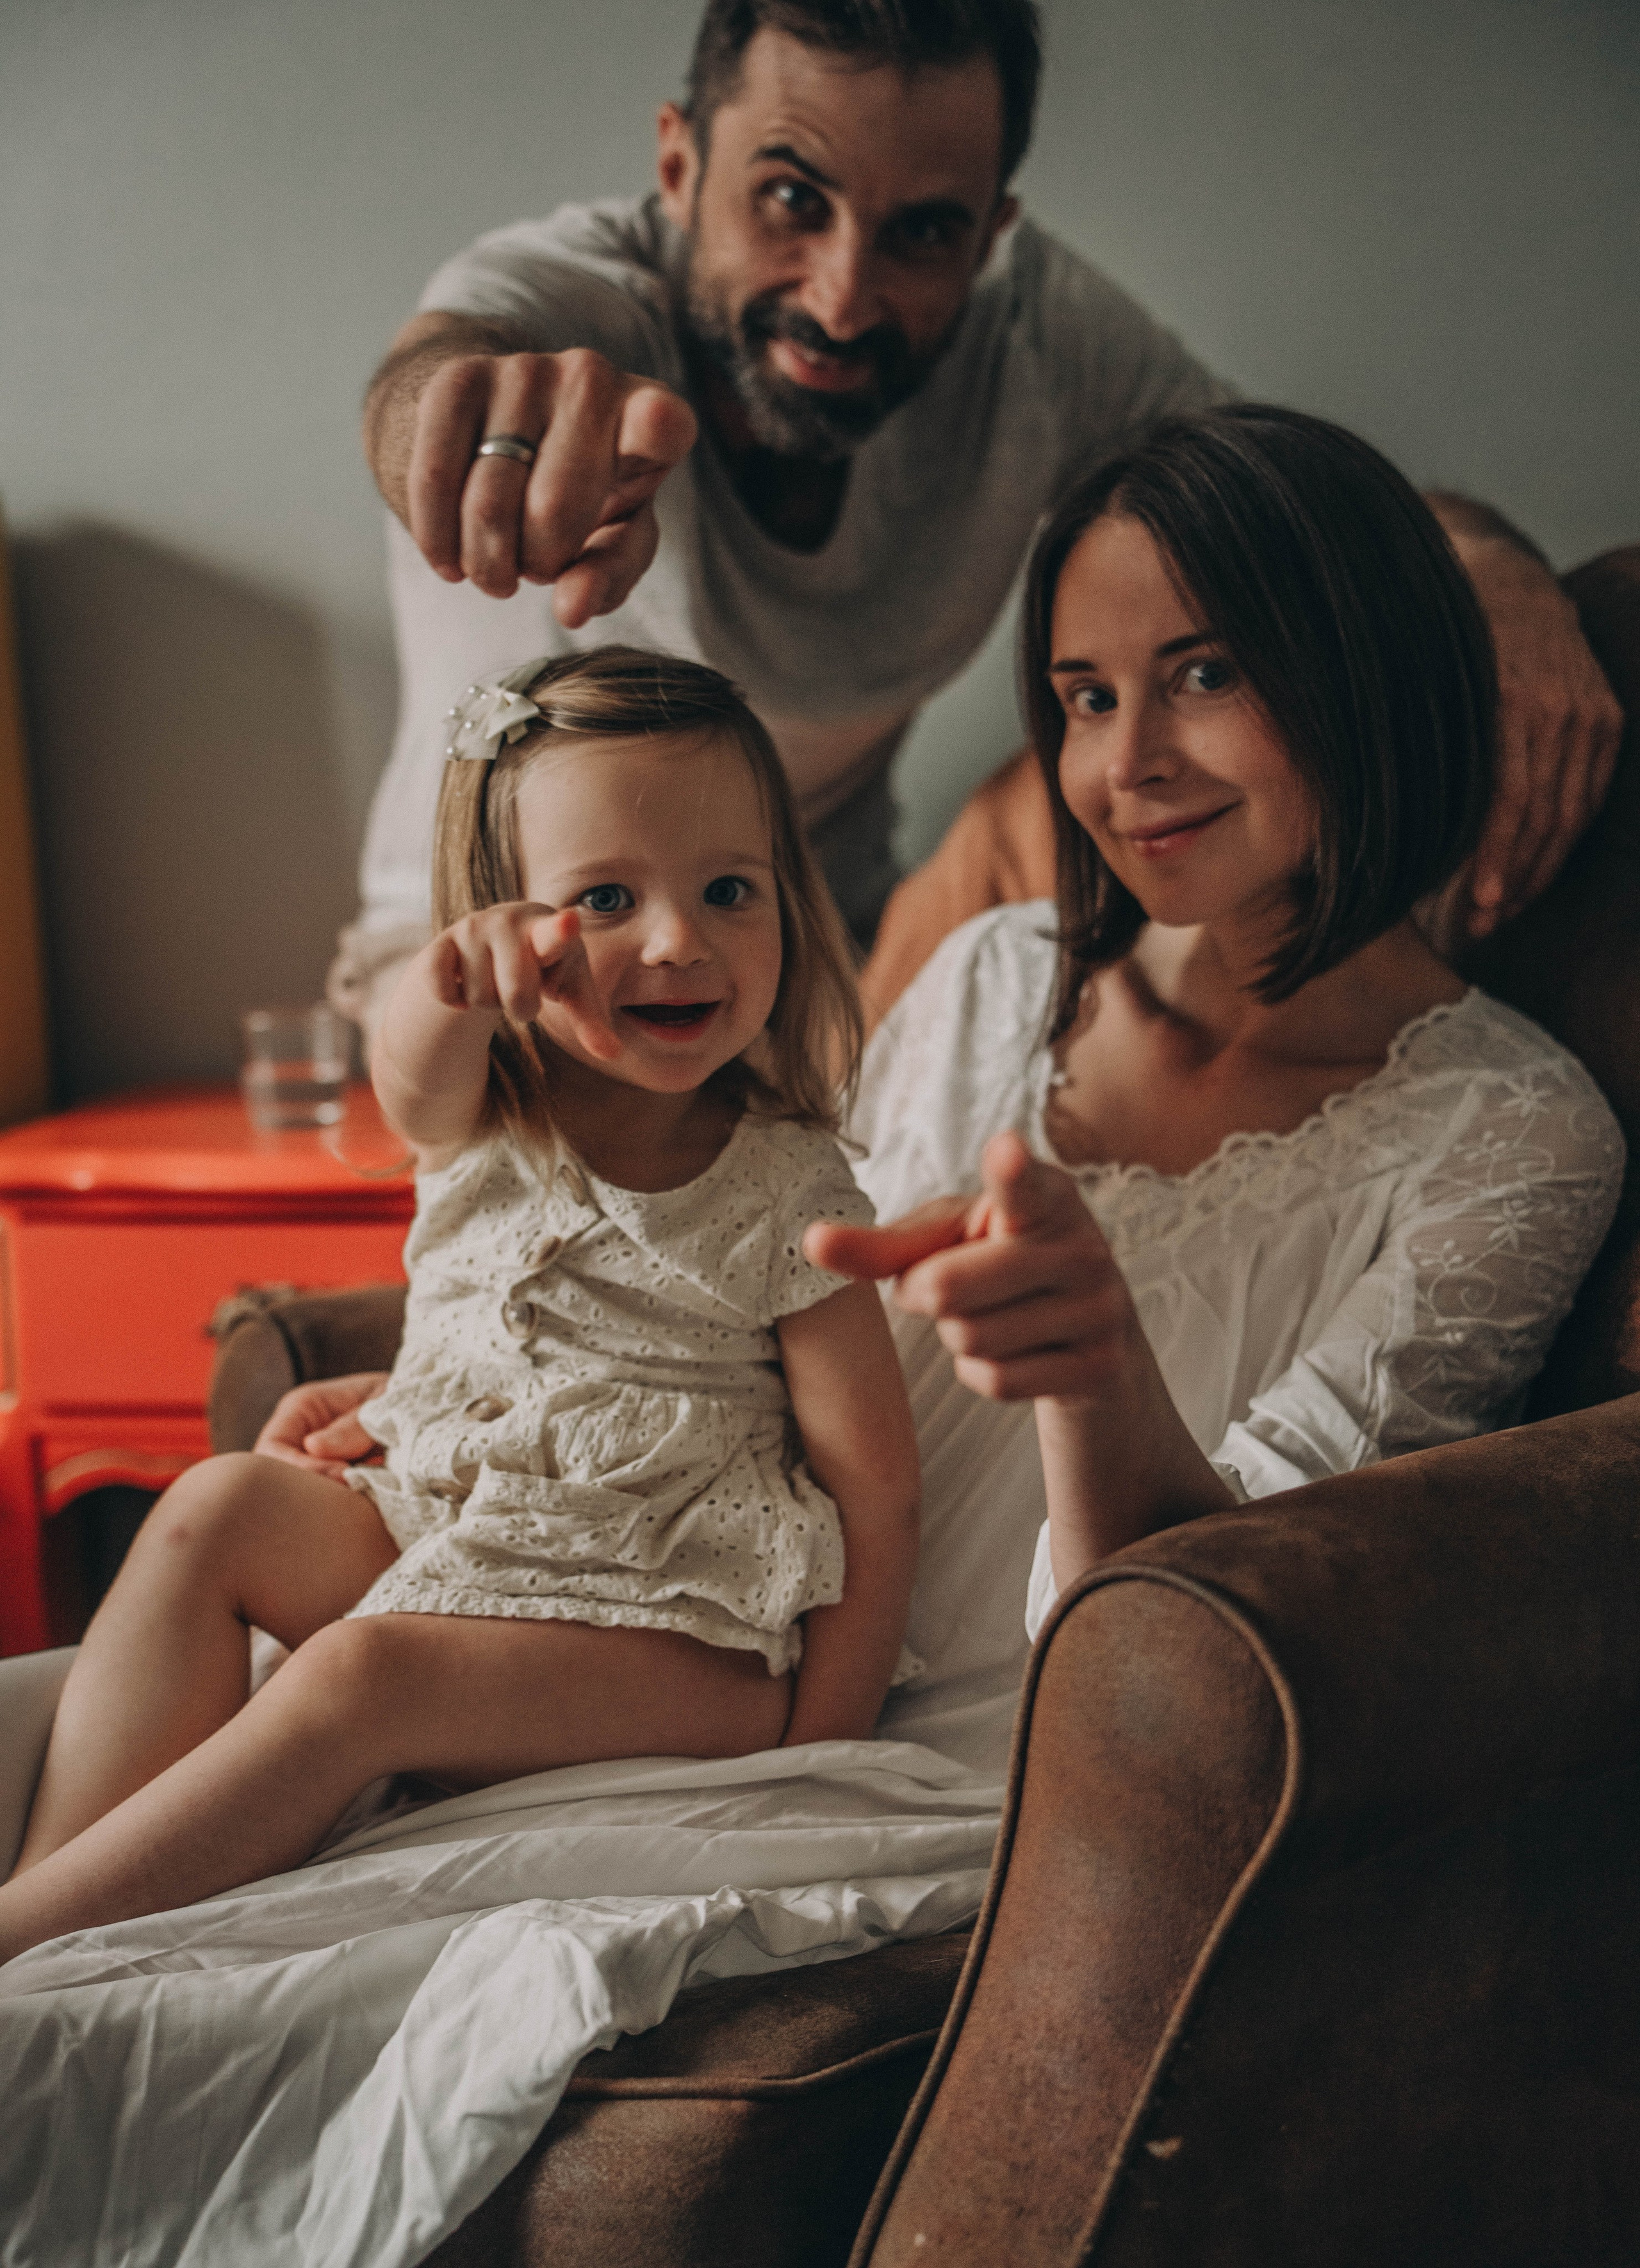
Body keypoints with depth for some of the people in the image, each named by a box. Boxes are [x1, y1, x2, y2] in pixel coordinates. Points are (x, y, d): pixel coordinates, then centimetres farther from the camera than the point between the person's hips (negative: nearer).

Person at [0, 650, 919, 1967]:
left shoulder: (787, 1200, -11)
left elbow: (876, 1482, -9)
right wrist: (459, 986, -54)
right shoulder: (487, 1123, -2)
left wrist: (822, 1733, -15)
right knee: (217, 1509, -15)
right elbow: (414, 1082, -29)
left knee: (361, 1676, -27)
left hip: (676, 1637, -5)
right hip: (445, 1532, 5)